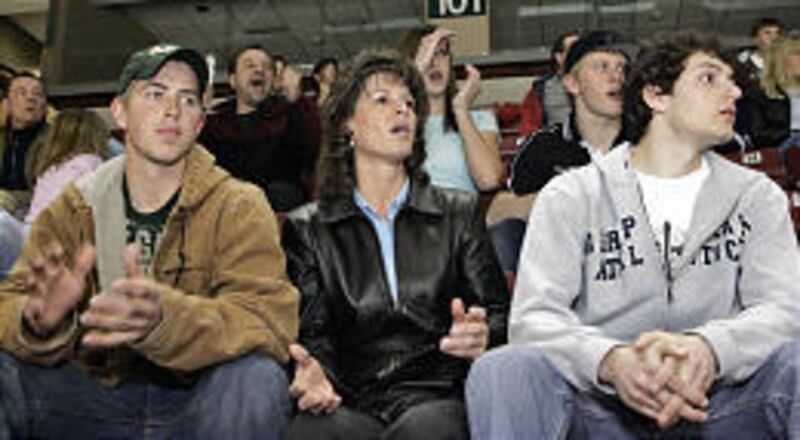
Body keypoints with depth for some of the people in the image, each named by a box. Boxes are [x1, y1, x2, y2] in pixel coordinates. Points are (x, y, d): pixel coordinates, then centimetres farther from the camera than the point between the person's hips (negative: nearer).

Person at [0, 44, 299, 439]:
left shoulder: (239, 207, -5)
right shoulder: (73, 208, 6)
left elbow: (269, 321, -20)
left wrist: (163, 319, -39)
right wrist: (42, 321, -28)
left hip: (194, 404, -2)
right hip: (93, 398, 3)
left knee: (256, 377, -32)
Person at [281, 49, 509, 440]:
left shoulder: (459, 213, 17)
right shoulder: (307, 229, 15)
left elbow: (499, 314, 12)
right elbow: (312, 331, 7)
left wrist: (482, 336, -13)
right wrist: (312, 374, -17)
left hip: (438, 394, 1)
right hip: (350, 401, 0)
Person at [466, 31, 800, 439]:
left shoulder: (757, 195, 13)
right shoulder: (571, 195, 5)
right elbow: (533, 317, -7)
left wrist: (708, 349, -26)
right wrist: (611, 360, -30)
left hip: (718, 400, 2)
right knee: (501, 370, -31)